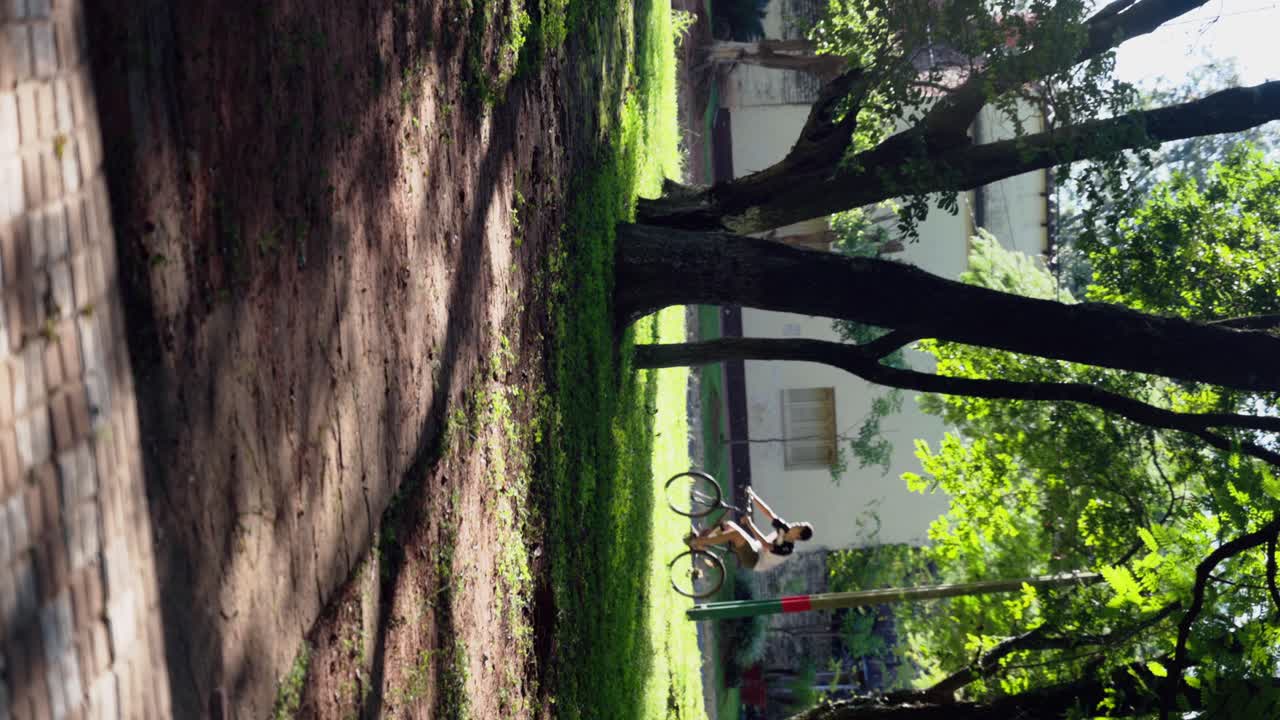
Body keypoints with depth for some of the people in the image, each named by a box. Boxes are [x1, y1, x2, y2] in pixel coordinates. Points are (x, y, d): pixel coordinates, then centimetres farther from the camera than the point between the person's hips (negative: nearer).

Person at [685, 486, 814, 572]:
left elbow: (765, 543, -32)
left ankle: (696, 542, -24)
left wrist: (750, 524, -34)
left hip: (753, 561, -9)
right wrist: (752, 496, -12)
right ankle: (699, 541, -4)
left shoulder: (787, 548, -23)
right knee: (729, 525, -4)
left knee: (736, 533, -30)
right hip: (754, 549, 9)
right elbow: (768, 513, -2)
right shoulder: (785, 529, 1)